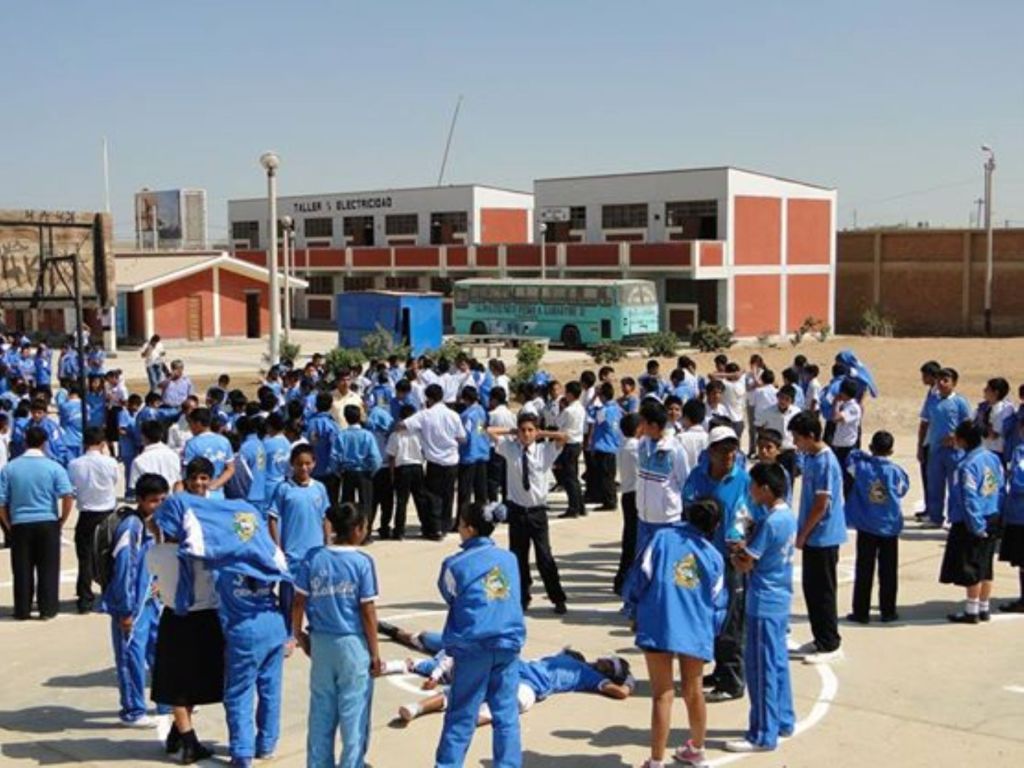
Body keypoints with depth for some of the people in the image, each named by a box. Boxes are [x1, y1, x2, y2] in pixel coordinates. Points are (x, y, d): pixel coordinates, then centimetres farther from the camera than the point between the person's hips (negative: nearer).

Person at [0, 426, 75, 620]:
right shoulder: (54, 467, -5)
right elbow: (68, 497, -13)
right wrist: (62, 520, -1)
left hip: (20, 524, 1)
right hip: (48, 523, -1)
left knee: (22, 569, 10)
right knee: (48, 568, 7)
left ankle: (22, 610, 15)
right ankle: (47, 609, 10)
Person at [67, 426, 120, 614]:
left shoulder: (74, 464, -10)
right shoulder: (110, 462, -13)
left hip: (86, 515, 0)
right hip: (108, 514, 0)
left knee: (85, 557, 7)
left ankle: (84, 599, 7)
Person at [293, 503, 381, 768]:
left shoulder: (313, 557, -3)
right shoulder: (363, 562, -13)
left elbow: (299, 602, -1)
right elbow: (368, 612, -11)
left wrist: (299, 634, 15)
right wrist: (375, 653, -3)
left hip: (321, 643, 4)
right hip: (354, 645, -4)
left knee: (321, 711, 15)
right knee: (353, 713, 7)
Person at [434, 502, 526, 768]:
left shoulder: (456, 564, -8)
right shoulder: (509, 558, 5)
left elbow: (449, 596, 7)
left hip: (473, 647, -3)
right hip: (509, 644, 3)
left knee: (461, 716, 5)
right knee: (507, 714, 8)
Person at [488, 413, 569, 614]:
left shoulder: (544, 450, -1)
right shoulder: (509, 448, 2)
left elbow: (563, 437, -13)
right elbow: (489, 431, 1)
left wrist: (542, 434, -3)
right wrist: (511, 432, 3)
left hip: (537, 511, -2)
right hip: (516, 511, 2)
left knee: (545, 557, 0)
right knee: (518, 557, 10)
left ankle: (558, 599, 11)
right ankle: (522, 598, 23)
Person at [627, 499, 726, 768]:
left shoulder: (663, 537, 4)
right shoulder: (714, 556, 12)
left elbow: (641, 576, -2)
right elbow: (717, 604, 11)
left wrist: (636, 607, 15)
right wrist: (710, 633, 24)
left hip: (658, 626, -3)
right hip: (696, 631, 3)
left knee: (663, 695, 0)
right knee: (693, 692, 21)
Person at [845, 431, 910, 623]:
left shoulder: (860, 466, -10)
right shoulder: (896, 470, -9)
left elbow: (852, 456, 9)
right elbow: (903, 490, 7)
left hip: (866, 527, 0)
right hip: (890, 527, 0)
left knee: (864, 571, 6)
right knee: (888, 572, 10)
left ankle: (861, 612, 8)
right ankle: (888, 611, 14)